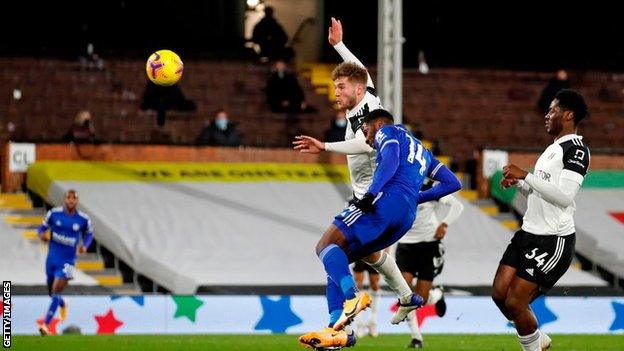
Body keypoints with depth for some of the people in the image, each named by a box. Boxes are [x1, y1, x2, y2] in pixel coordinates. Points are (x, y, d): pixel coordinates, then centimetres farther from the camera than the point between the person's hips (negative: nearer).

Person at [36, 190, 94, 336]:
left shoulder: (83, 219, -5)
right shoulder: (54, 213, -5)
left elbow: (89, 234, 12)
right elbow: (42, 227, 6)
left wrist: (85, 246, -8)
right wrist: (42, 234, -18)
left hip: (67, 261, -3)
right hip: (52, 258, 3)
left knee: (56, 292, -15)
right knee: (51, 292, 16)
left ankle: (45, 325, -14)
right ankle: (63, 304, 53)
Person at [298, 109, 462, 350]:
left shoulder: (388, 132, 15)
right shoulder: (421, 151, 38)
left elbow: (390, 160, -8)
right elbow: (453, 183, 34)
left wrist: (371, 193, -20)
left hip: (387, 199, -8)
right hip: (407, 218, 8)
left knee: (326, 246, -11)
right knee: (336, 261, 12)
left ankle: (352, 296, -37)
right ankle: (337, 329, -4)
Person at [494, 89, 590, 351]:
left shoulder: (576, 149, -13)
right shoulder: (554, 148, 18)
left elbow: (564, 196, -23)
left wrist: (525, 176, -21)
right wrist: (518, 182, 6)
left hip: (553, 240, -10)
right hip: (529, 233, 10)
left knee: (515, 303, -10)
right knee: (500, 293, 7)